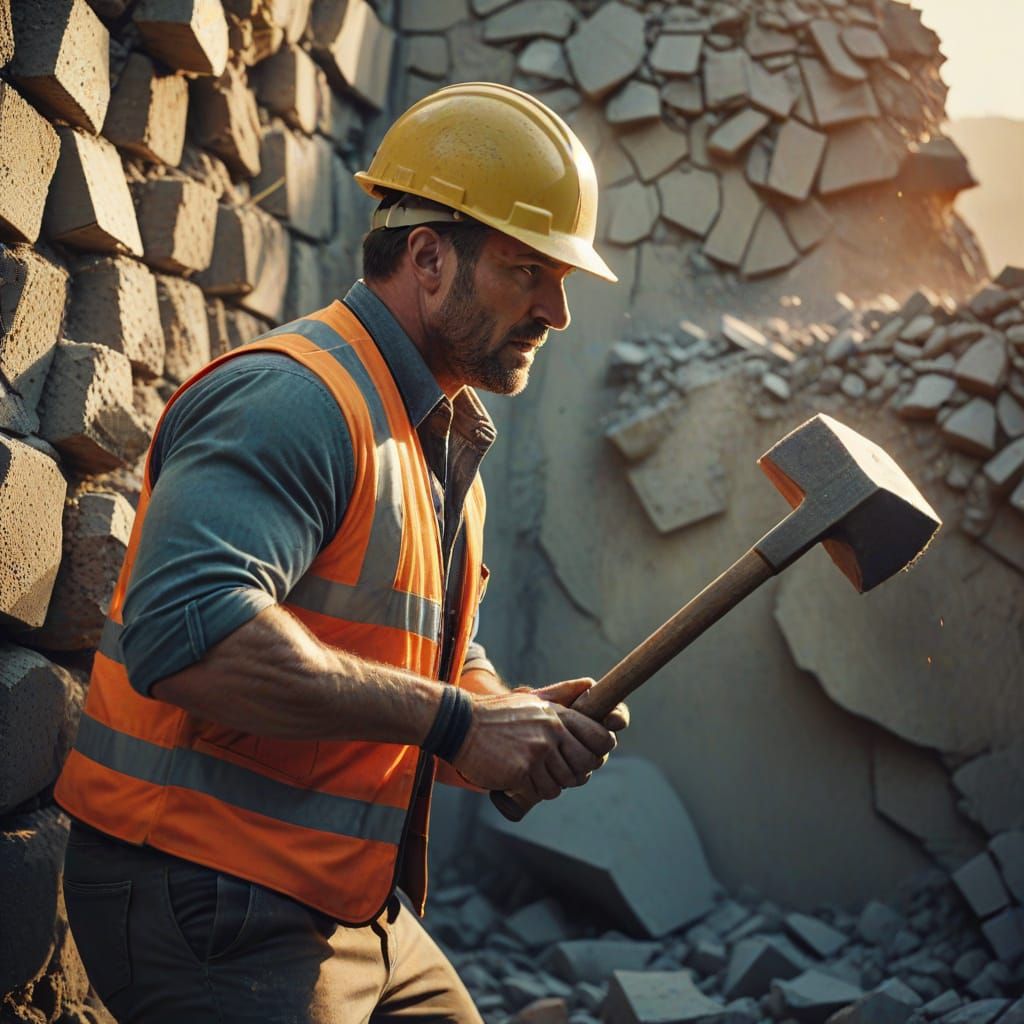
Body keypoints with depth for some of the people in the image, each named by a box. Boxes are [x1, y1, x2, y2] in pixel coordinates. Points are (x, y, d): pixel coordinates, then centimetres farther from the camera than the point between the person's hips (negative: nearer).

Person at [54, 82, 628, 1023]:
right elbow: (187, 629, -33)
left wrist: (521, 718, -2)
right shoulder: (294, 398, -18)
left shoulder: (446, 438, 15)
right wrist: (453, 719, -28)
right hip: (212, 906, -9)